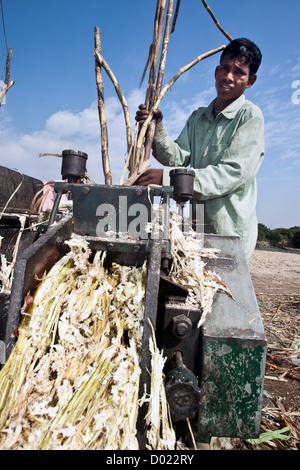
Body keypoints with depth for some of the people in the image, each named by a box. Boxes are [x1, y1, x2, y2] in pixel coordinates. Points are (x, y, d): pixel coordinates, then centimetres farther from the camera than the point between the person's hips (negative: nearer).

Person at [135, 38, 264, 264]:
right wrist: (157, 127, -15)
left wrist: (167, 177, -27)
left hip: (231, 230, -5)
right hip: (197, 225, 6)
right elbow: (179, 157, 2)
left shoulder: (250, 116, -7)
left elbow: (233, 173, -20)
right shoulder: (198, 117, 13)